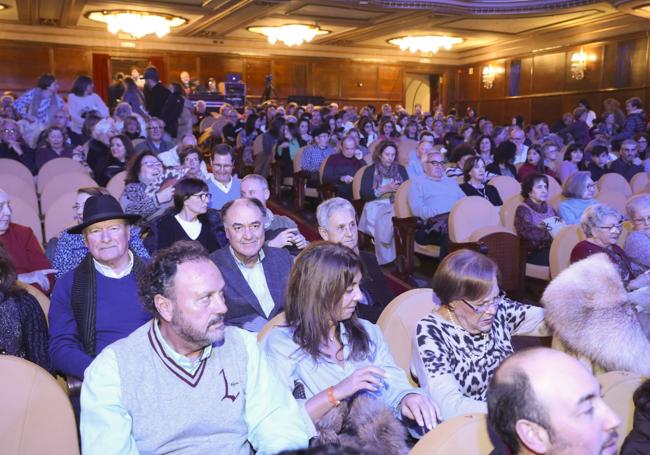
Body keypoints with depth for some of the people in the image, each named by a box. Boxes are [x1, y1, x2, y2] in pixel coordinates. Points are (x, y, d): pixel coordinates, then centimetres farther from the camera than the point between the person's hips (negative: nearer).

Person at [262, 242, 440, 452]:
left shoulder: (367, 332, 17)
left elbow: (393, 385, 9)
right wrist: (336, 393, -15)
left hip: (385, 436, 6)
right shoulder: (280, 342, -1)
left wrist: (408, 396, -14)